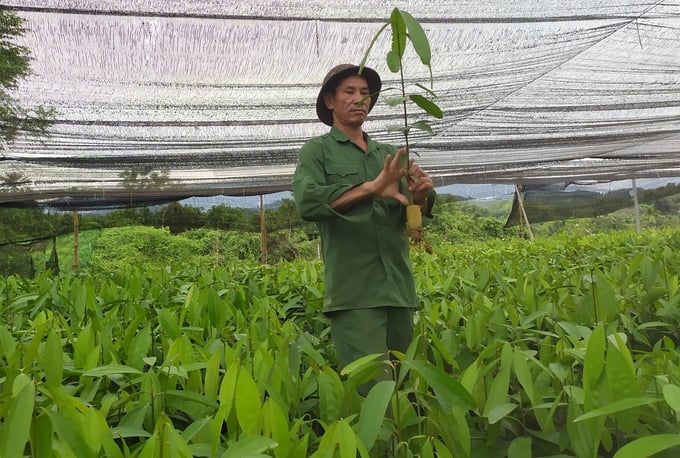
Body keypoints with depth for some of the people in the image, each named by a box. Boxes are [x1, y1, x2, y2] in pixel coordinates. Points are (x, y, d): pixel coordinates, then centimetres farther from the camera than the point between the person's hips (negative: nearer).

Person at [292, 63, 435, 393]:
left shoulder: (390, 154, 19)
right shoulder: (316, 150, 5)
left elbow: (416, 212, 8)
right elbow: (307, 203, -14)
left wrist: (421, 195, -16)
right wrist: (371, 187, -24)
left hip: (399, 287, 5)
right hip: (353, 291, -5)